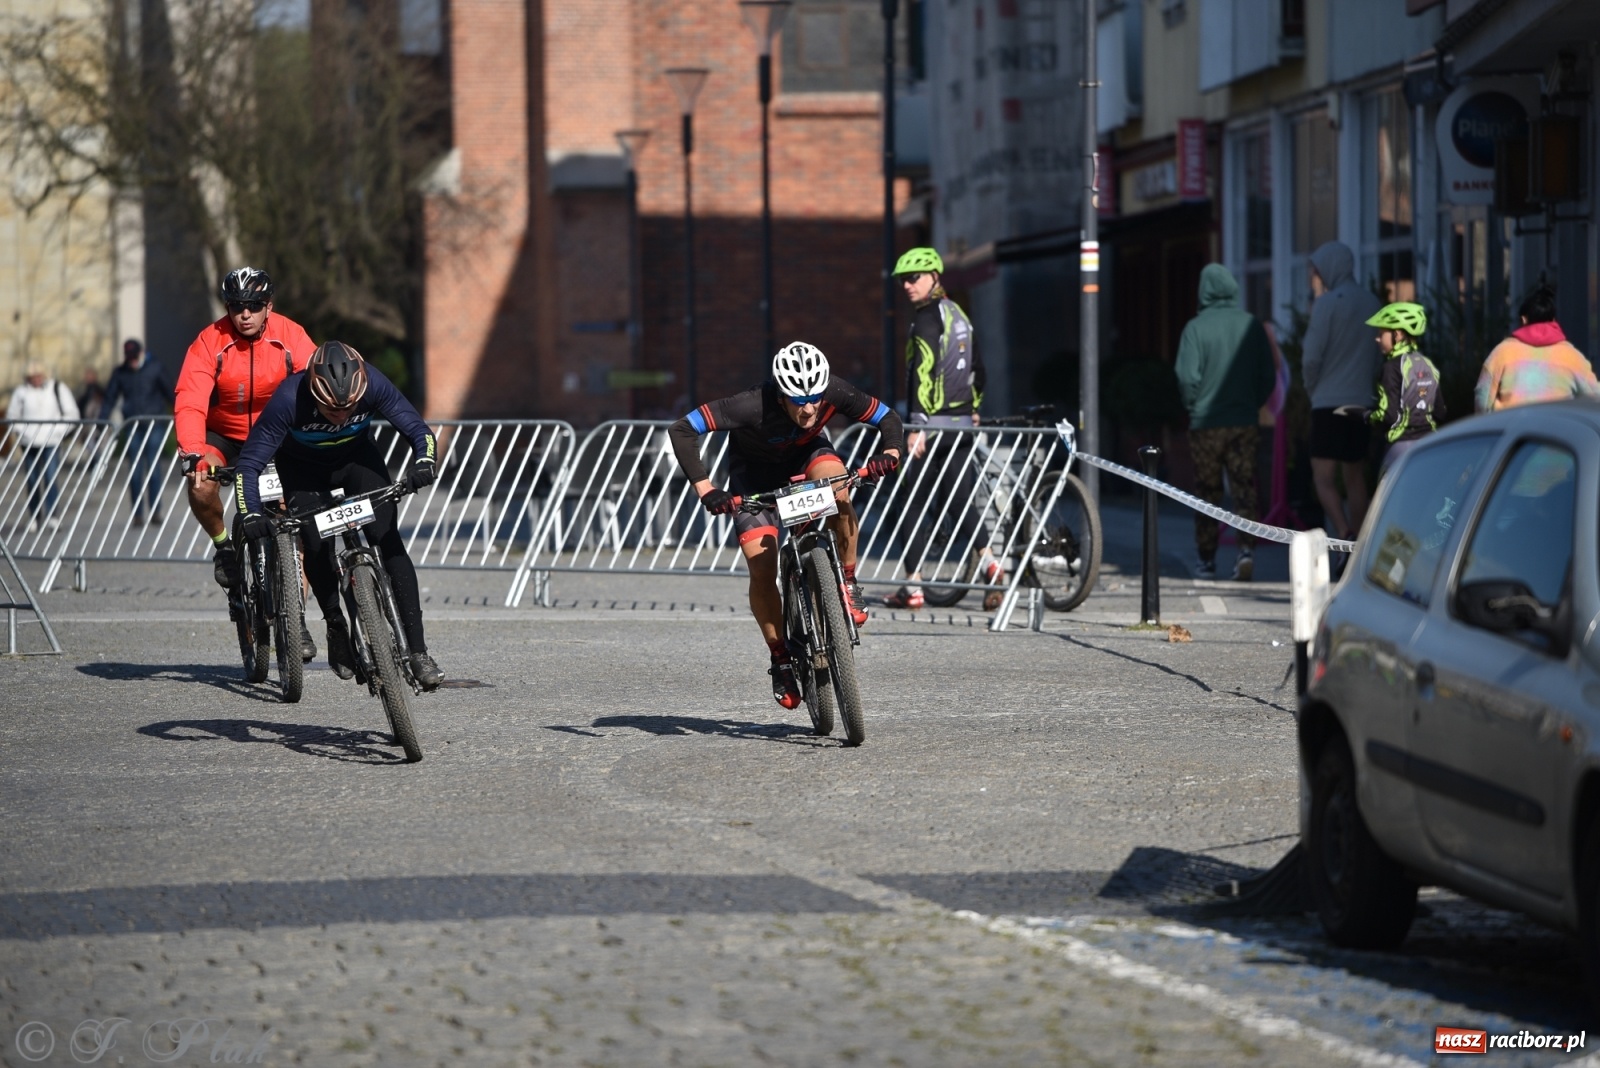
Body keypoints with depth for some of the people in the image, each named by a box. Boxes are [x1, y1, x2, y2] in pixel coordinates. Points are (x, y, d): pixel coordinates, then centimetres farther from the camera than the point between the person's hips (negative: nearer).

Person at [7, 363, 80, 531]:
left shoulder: (58, 389, 2)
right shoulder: (21, 392, 3)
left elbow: (71, 413, 6)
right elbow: (12, 416, 13)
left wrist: (60, 431, -4)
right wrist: (22, 431, -1)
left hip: (51, 443, -2)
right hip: (29, 444, 2)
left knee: (51, 478, -13)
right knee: (32, 481, 4)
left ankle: (52, 515, -13)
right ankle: (33, 516, 14)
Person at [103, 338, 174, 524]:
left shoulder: (155, 368, 3)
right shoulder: (120, 373, 7)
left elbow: (168, 391, 2)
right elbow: (110, 398, 6)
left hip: (154, 425, -2)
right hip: (132, 427, 2)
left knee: (153, 469, -5)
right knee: (135, 471, 0)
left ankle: (155, 511, -1)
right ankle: (137, 513, 4)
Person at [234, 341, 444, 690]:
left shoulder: (372, 384, -32)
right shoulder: (288, 399, -37)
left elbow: (418, 429, -23)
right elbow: (249, 464, -30)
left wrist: (424, 463, -44)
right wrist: (251, 515, -43)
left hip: (357, 458, 1)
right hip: (303, 468, -1)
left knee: (388, 540, -16)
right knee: (316, 546, -16)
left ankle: (418, 650, -17)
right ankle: (336, 628, 13)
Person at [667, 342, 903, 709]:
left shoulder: (835, 393, -30)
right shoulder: (753, 406, -40)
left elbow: (887, 418, -16)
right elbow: (681, 430, -39)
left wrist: (890, 453, -36)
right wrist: (705, 489, -46)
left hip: (807, 451, 2)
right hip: (755, 468, -2)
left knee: (837, 488, -34)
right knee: (762, 569, -13)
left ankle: (848, 582, -13)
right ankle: (780, 660, 7)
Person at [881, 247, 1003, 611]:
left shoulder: (927, 317, -12)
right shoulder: (957, 314, 15)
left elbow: (924, 372, -19)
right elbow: (977, 368, 22)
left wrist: (917, 426, -22)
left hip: (933, 424, -8)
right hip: (962, 423, 8)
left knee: (916, 504, -2)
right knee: (960, 499, 10)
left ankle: (912, 586, -1)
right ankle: (986, 560, -9)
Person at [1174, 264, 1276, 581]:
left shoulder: (1196, 328, -10)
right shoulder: (1251, 325, -1)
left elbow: (1188, 376, -14)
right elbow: (1268, 376, 4)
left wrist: (1193, 408, 4)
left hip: (1206, 424, -2)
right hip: (1244, 422, 2)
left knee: (1207, 494, 8)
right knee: (1245, 490, 3)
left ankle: (1207, 560, 15)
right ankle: (1247, 549, -15)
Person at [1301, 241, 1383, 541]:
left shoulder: (1327, 303, -10)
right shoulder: (1371, 304, 8)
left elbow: (1311, 357, -11)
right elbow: (1378, 357, 13)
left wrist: (1312, 388, 6)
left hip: (1330, 403, -6)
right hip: (1362, 402, 6)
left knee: (1324, 480, -8)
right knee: (1356, 480, 14)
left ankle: (1346, 538, -26)